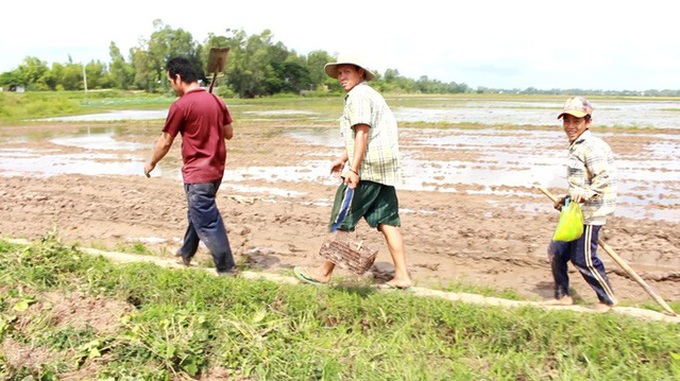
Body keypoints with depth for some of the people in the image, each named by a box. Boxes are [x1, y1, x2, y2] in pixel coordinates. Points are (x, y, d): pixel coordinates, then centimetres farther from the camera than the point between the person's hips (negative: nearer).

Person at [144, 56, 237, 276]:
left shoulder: (181, 105, -15)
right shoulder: (216, 101, 5)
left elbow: (165, 142, -7)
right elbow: (229, 133, 12)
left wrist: (151, 163, 9)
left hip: (197, 173, -8)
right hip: (216, 169, 8)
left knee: (207, 222, 1)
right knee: (198, 213, 23)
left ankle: (226, 269, 8)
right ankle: (185, 254, 41)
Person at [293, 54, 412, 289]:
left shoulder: (358, 95, -7)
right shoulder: (371, 94, 25)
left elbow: (362, 133, -19)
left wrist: (353, 168, -24)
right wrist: (343, 159, 35)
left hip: (366, 168, -10)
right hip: (385, 168, 10)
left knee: (342, 222, 0)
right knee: (387, 222, 7)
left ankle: (324, 272, 10)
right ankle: (401, 276, 7)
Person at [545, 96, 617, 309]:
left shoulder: (591, 147, -17)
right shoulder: (576, 147, 14)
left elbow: (605, 178, -25)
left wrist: (585, 194, -35)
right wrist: (567, 200, 23)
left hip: (589, 214, -10)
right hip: (576, 212, 10)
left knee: (584, 260, 0)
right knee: (556, 251, 13)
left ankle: (608, 300, 21)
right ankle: (562, 296, 27)